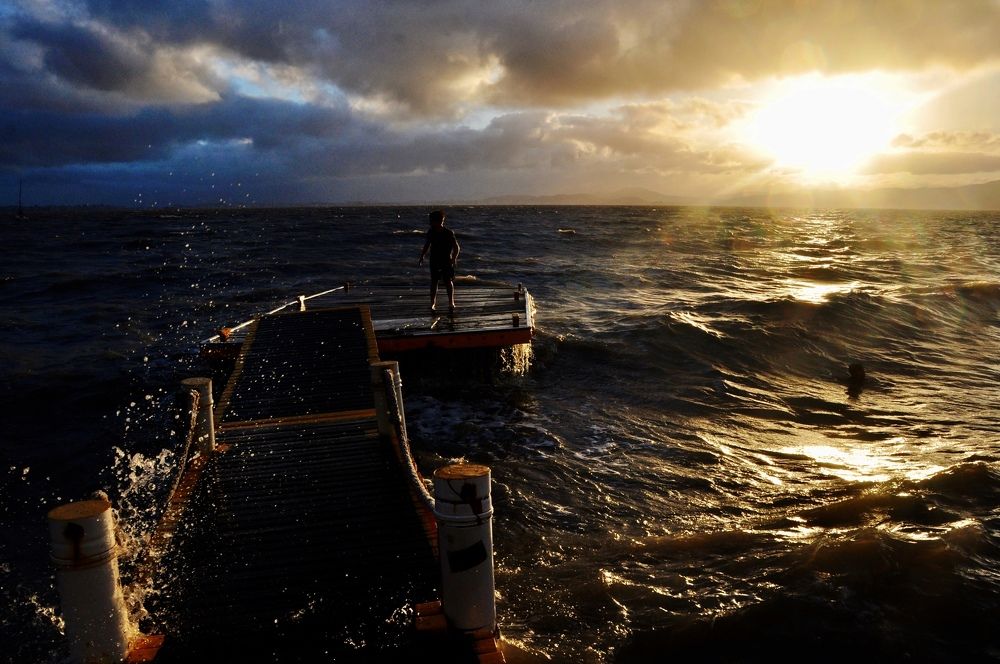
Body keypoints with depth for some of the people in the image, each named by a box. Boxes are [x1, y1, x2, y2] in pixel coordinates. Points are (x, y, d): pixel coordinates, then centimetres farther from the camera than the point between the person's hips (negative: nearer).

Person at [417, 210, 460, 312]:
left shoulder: (449, 233, -10)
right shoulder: (431, 232, 2)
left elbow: (456, 247, -9)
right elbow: (427, 245, 17)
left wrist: (454, 258, -22)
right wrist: (422, 256, 16)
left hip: (447, 261, -3)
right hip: (434, 260, 3)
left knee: (448, 281, -5)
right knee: (434, 282, 5)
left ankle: (451, 303, -1)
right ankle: (433, 303, 11)